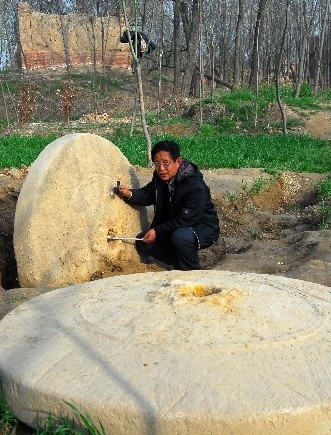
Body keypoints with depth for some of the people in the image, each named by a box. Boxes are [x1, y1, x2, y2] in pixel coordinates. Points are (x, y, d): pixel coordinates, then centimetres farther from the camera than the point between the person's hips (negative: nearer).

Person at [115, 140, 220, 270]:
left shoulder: (195, 186, -29)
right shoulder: (159, 179, -5)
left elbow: (185, 220, -28)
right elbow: (147, 194, 10)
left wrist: (157, 231, -23)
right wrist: (129, 194, -12)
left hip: (203, 228, -8)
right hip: (174, 227, 8)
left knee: (180, 236, -38)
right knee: (143, 243, -3)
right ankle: (181, 265, 8)